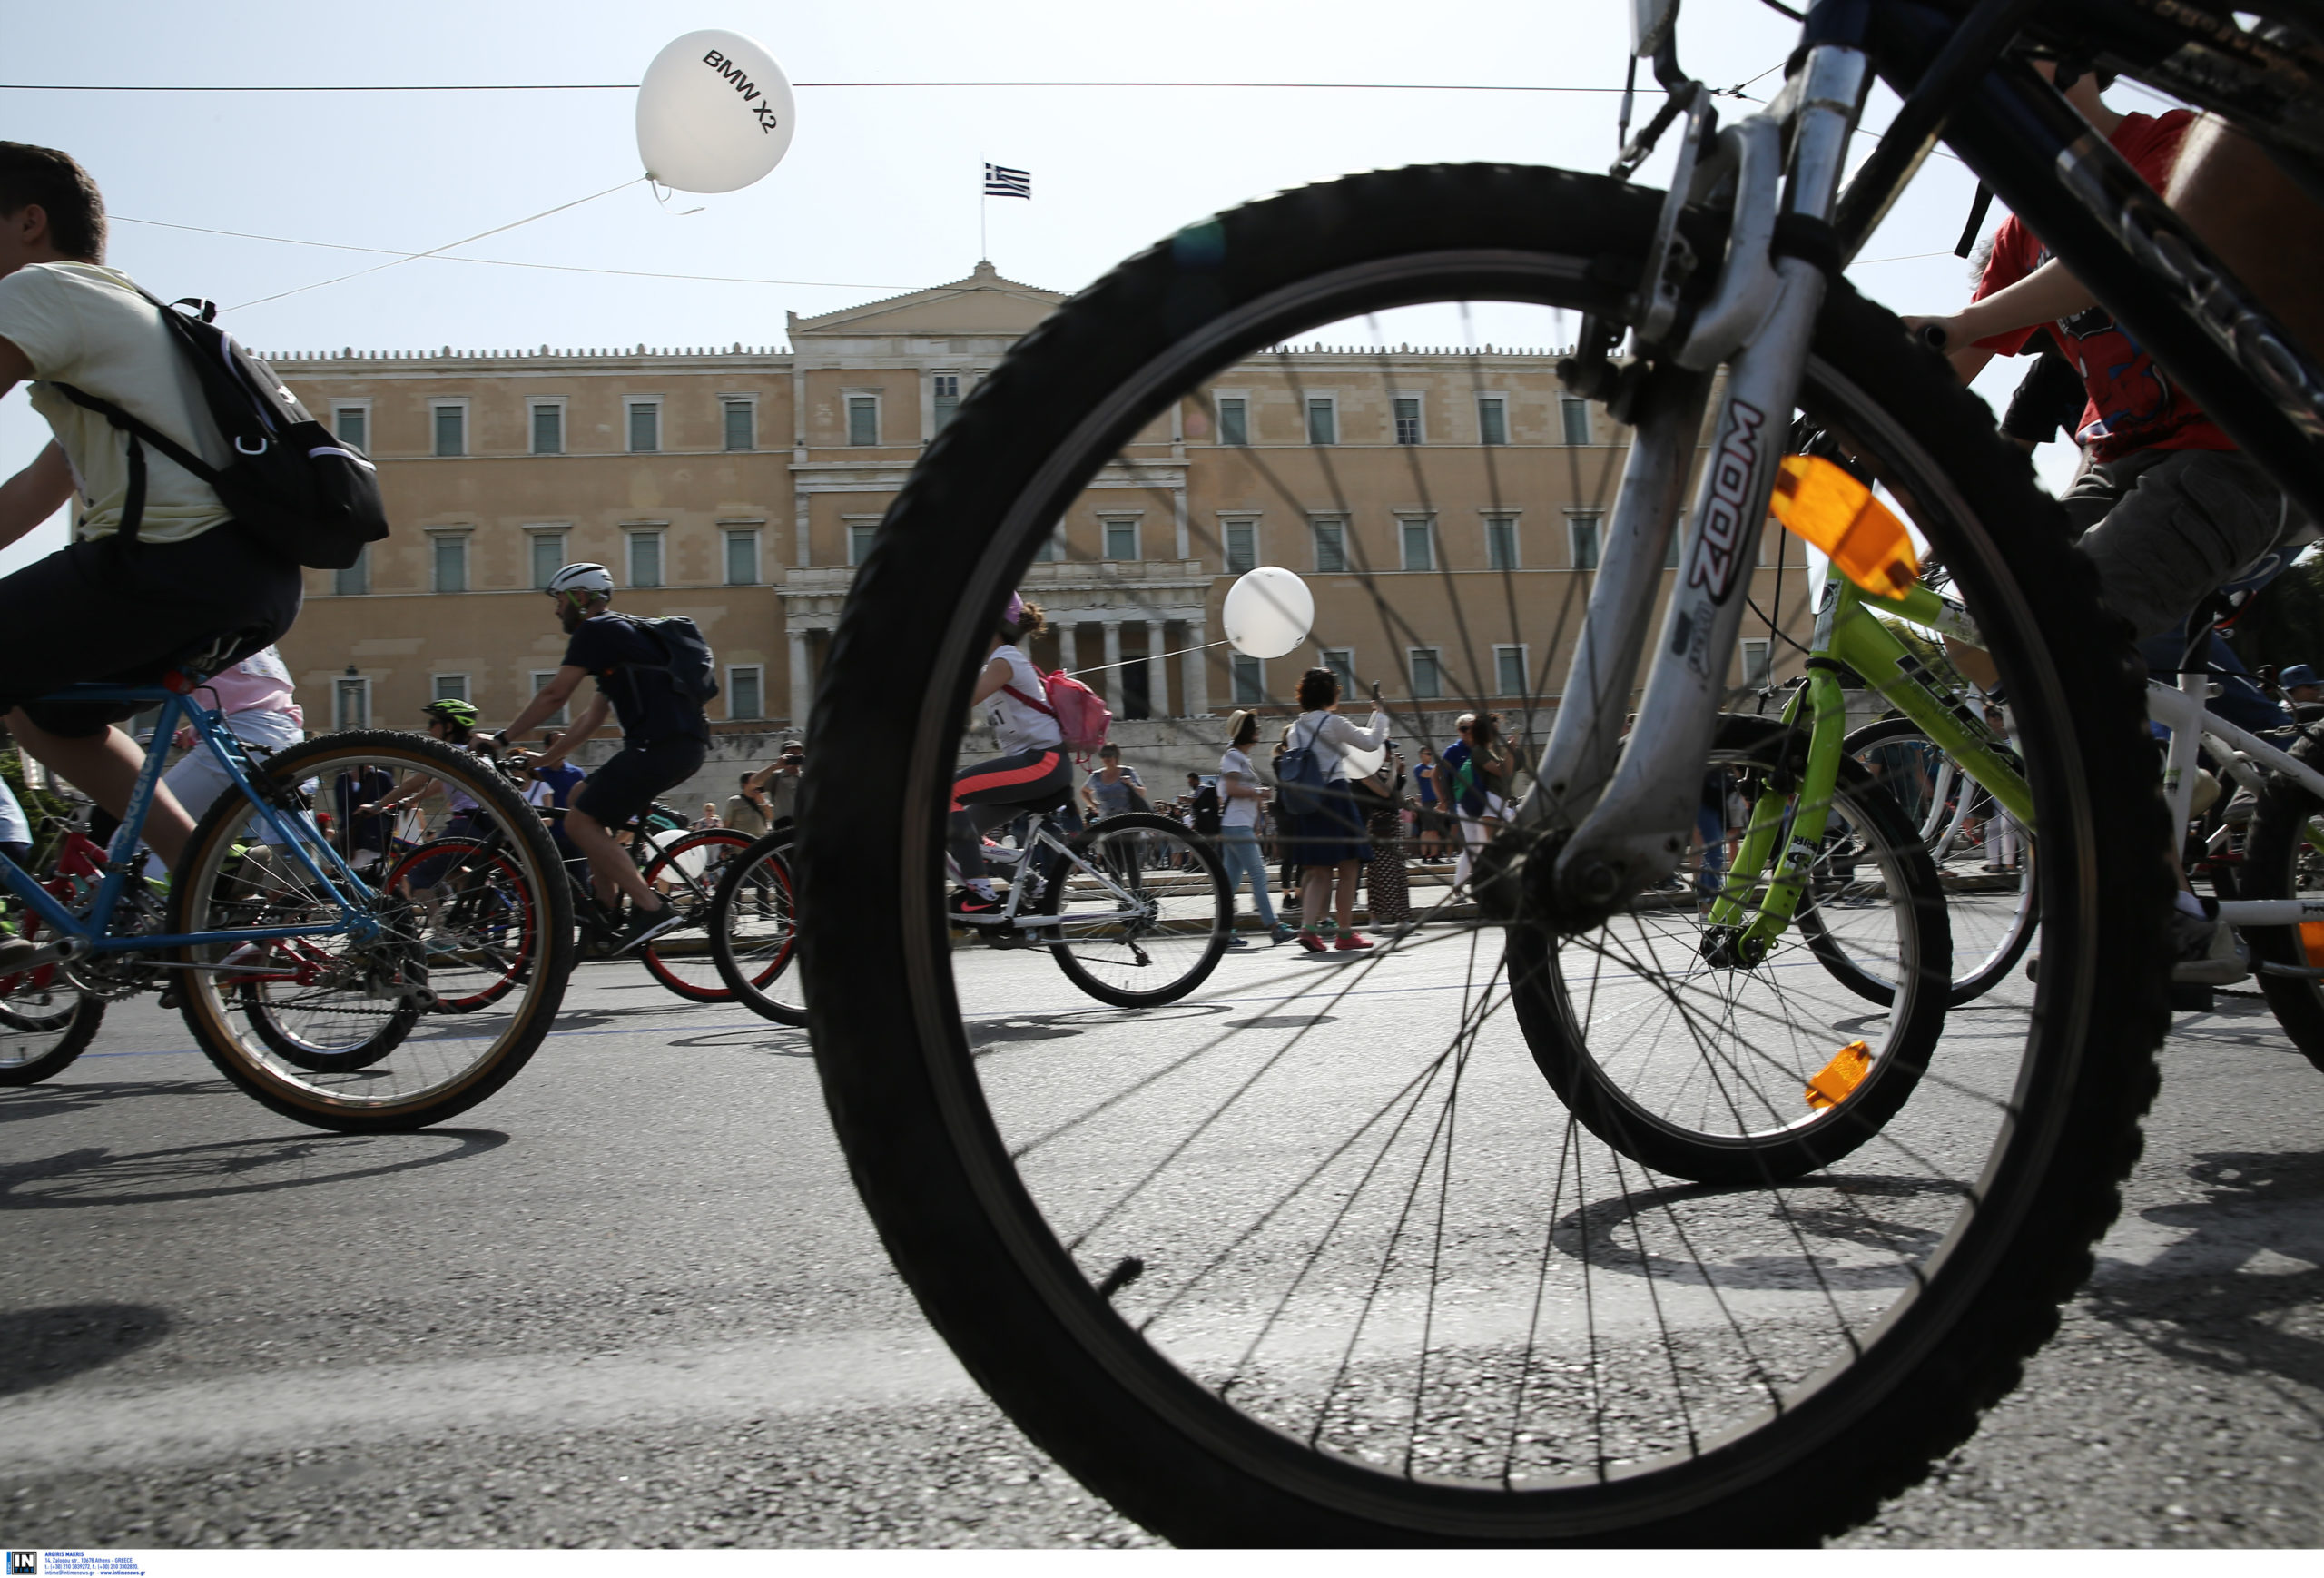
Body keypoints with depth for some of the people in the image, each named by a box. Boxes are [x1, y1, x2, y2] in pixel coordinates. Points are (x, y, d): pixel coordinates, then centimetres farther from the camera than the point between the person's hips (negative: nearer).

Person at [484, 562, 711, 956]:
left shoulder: (595, 630, -1)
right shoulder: (619, 631, 29)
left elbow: (554, 694, -7)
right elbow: (594, 714, 32)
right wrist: (546, 758, 33)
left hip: (663, 743, -10)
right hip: (684, 744, 10)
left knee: (580, 821, -7)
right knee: (581, 797, 22)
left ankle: (651, 909, -14)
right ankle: (609, 906, 18)